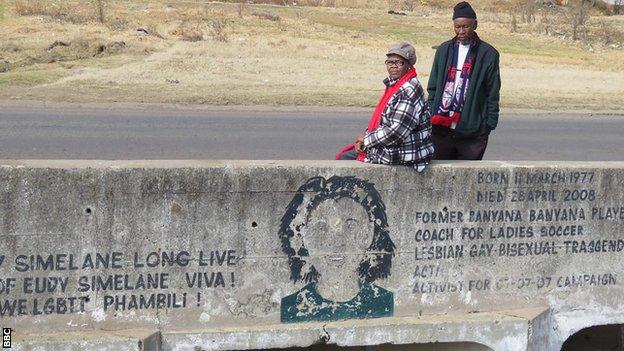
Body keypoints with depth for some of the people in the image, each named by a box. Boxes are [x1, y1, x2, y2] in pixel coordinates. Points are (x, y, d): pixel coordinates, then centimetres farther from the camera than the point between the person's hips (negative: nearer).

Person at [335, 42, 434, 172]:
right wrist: (366, 135, -1)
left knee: (345, 158, -6)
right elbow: (381, 120, 18)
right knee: (344, 156, 14)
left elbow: (396, 131, -26)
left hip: (401, 155, -10)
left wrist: (367, 138, -14)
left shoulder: (409, 90, -21)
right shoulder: (394, 86, 11)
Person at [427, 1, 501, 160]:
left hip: (472, 131, -3)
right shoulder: (444, 50, 11)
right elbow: (433, 88, 14)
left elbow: (493, 94, 2)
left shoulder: (488, 54, 1)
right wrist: (430, 117, 6)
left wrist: (490, 124, -3)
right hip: (441, 128, 3)